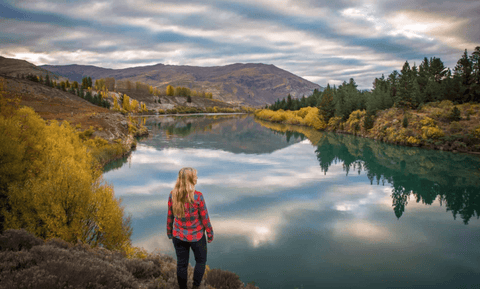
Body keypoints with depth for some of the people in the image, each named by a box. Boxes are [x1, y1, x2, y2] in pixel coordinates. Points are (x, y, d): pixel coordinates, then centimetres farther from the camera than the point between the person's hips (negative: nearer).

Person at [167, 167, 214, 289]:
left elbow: (170, 216, -1)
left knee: (181, 264, 18)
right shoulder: (198, 196, -23)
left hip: (178, 236, 3)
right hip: (196, 236, -3)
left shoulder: (172, 195, -11)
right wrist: (210, 233, 1)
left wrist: (169, 231, 14)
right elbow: (204, 217, -14)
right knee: (201, 261, 22)